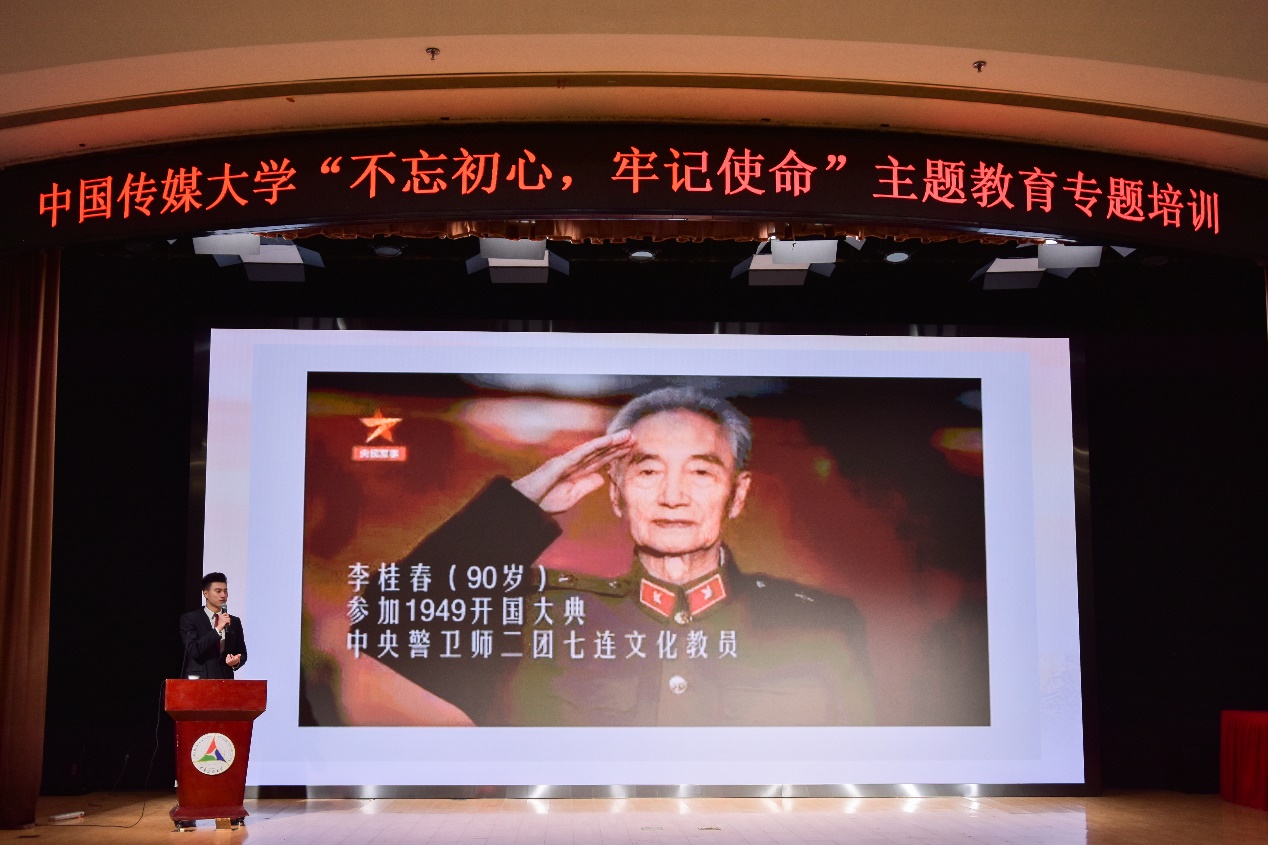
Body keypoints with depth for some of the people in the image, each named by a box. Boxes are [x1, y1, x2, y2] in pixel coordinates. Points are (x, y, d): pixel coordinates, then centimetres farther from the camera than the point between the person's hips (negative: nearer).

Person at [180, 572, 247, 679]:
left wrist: (237, 661, -6)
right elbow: (193, 650, -11)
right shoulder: (189, 619, 1)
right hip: (198, 681, -3)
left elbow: (242, 653, 17)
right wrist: (217, 629, -16)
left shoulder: (235, 622, 13)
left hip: (225, 680, 3)